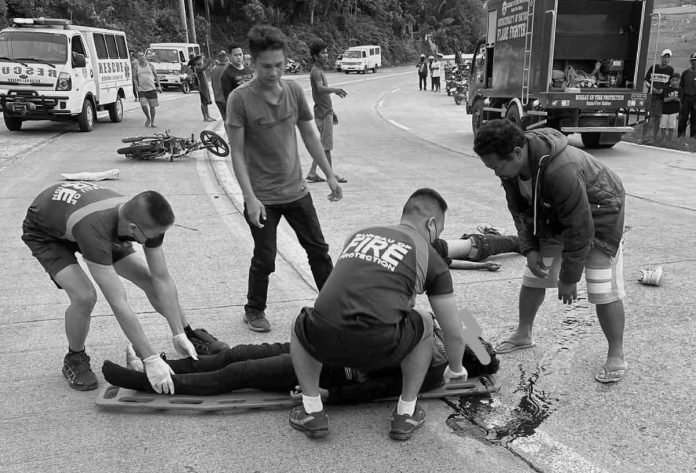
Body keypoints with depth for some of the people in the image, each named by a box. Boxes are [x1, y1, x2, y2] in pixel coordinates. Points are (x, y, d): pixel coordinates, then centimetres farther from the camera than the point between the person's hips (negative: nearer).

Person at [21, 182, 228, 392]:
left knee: (150, 280, -4)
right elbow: (118, 302, -45)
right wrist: (151, 360, -43)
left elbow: (162, 279, -20)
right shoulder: (95, 230, -47)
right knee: (84, 297, -27)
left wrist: (180, 335, -20)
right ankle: (75, 359, 3)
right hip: (45, 232, -5)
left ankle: (190, 335, 17)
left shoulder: (146, 219, -29)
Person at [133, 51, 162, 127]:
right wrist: (136, 86, -13)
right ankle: (148, 118, 13)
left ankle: (152, 123, 14)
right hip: (141, 89, -1)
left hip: (151, 88, 1)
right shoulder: (136, 66, 3)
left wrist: (159, 86, 1)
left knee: (152, 106, 2)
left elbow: (156, 76, 9)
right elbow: (134, 77, 1)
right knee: (144, 105, -14)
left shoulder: (150, 65, 6)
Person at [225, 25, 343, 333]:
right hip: (262, 197, -4)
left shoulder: (294, 91, -1)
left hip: (296, 190, 4)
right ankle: (254, 311, 27)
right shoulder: (240, 99, -14)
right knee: (265, 259, 4)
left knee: (318, 249, 11)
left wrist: (330, 175, 9)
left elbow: (310, 136, 9)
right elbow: (237, 153, -13)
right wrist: (250, 198, -20)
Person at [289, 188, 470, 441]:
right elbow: (454, 334, 23)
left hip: (323, 341, 3)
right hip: (378, 348, -2)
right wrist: (455, 369, 45)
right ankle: (406, 414, 31)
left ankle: (312, 412, 30)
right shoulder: (431, 259, 17)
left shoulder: (359, 234, 28)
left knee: (300, 326, 38)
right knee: (424, 324, 29)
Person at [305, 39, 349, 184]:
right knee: (326, 146, -3)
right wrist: (335, 89, -50)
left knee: (323, 145, 12)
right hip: (323, 114, -10)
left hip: (326, 112, 10)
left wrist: (332, 112, 25)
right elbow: (321, 89, -33)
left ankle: (312, 174, 15)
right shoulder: (316, 71, -13)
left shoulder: (320, 70, 17)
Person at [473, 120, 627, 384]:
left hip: (598, 213, -7)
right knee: (533, 278, 9)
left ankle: (616, 357, 5)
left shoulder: (562, 171, -42)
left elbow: (580, 228, -34)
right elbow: (519, 210, 0)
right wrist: (529, 248, -10)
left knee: (603, 290, -12)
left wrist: (569, 278, -24)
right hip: (554, 214, 7)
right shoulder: (510, 166, -17)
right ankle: (523, 335, 28)